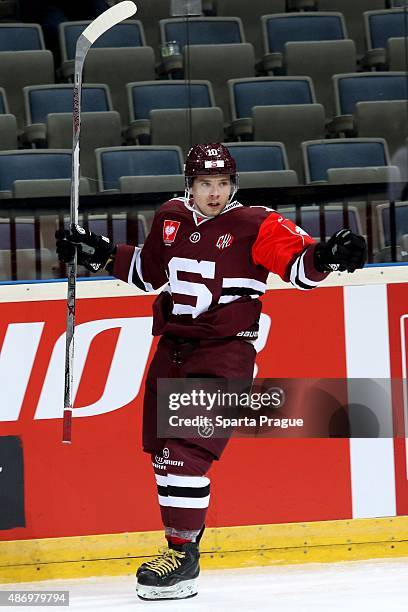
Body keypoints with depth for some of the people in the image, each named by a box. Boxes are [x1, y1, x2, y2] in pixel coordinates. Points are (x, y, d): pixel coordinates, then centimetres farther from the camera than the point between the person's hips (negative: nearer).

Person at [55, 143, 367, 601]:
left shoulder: (255, 225, -10)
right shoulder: (170, 219, 7)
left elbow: (299, 266, -17)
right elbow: (149, 271, 22)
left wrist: (326, 256, -36)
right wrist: (102, 254, 14)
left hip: (225, 352, -7)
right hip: (173, 348, 7)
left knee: (185, 451, -17)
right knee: (161, 449, 13)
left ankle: (183, 553, -11)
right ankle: (183, 531, 29)